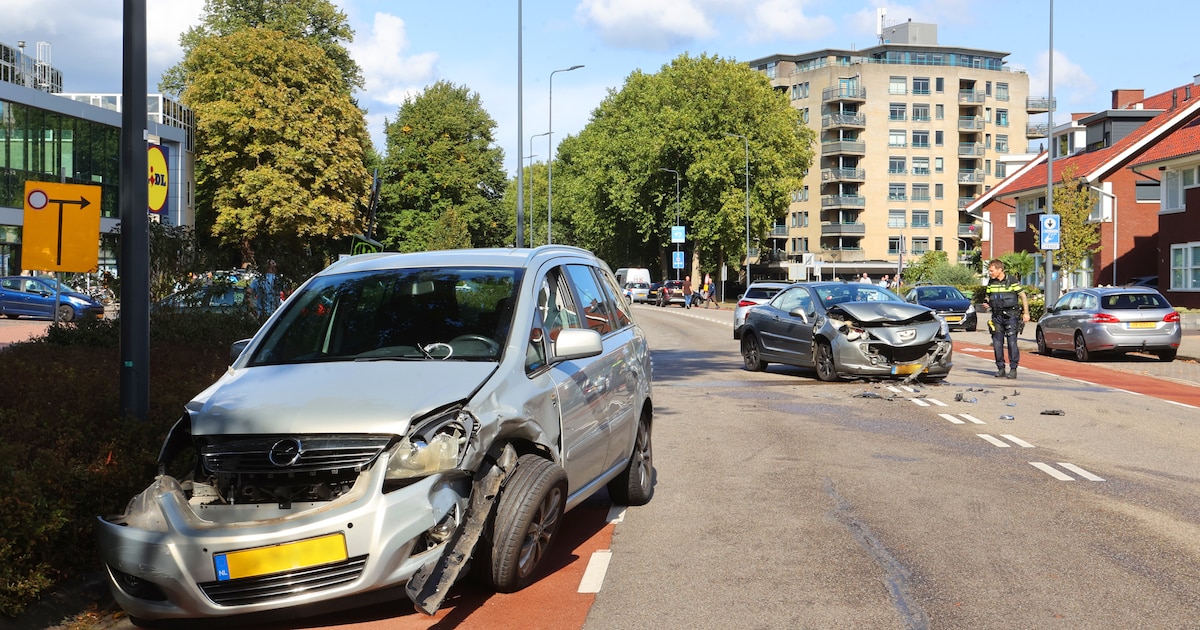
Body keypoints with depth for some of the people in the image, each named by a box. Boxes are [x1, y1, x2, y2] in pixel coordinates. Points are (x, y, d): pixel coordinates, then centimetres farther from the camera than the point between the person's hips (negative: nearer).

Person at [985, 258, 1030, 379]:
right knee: (997, 343, 2)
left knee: (1012, 342, -7)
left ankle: (1013, 369, -1)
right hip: (997, 316, 5)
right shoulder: (991, 283, 10)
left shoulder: (1012, 281, -4)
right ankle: (1000, 369, 11)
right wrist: (987, 304, -1)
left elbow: (1023, 296, -1)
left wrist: (1026, 313, -5)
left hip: (1011, 315, -5)